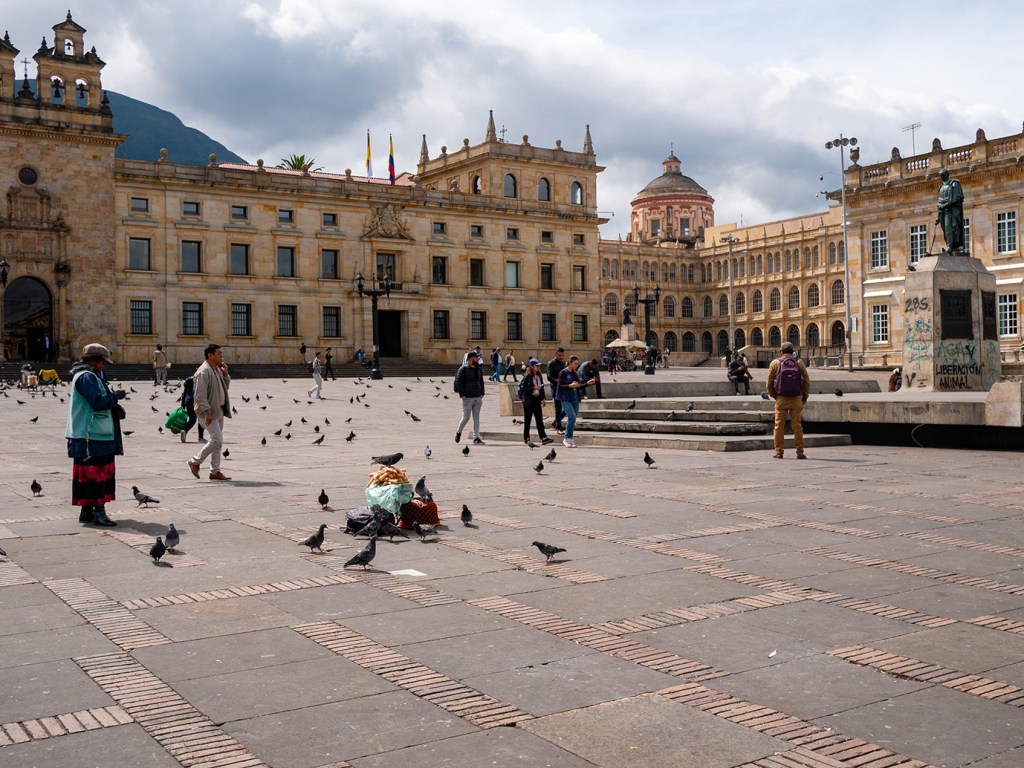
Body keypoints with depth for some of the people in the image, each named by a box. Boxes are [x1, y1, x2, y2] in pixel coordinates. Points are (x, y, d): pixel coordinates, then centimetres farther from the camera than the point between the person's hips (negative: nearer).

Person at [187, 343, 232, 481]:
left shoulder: (217, 369, 14)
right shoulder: (204, 371, -15)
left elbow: (225, 387, 21)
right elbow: (200, 395, -20)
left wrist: (225, 373, 5)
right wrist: (207, 412, -25)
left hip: (219, 410, 9)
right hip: (209, 412, -9)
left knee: (217, 441, 10)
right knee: (217, 440, -12)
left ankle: (215, 471, 15)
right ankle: (195, 462, 3)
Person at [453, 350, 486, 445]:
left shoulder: (479, 370, 13)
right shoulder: (463, 369, -7)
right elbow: (458, 382, -10)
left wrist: (482, 393, 9)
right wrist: (462, 394, -14)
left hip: (478, 398, 6)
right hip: (467, 398, -6)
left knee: (476, 418, 3)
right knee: (466, 417, -4)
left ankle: (476, 438, 5)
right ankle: (458, 432, 22)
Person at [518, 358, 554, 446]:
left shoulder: (539, 376, 10)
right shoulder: (527, 376, -10)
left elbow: (542, 387, 17)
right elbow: (523, 388, -13)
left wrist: (543, 398, 14)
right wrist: (533, 388, -22)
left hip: (537, 399, 6)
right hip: (528, 400, -6)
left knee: (539, 419, -2)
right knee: (527, 420, 4)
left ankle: (543, 438, -8)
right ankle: (526, 438, 14)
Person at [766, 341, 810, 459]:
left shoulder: (775, 363, 1)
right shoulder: (799, 363, 4)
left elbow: (769, 382, 0)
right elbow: (807, 381, 4)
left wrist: (773, 395, 12)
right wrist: (805, 396, 13)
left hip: (781, 399, -1)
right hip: (796, 398, 1)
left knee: (779, 426, 5)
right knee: (797, 425, 3)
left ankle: (778, 452, 5)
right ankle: (800, 452, 3)